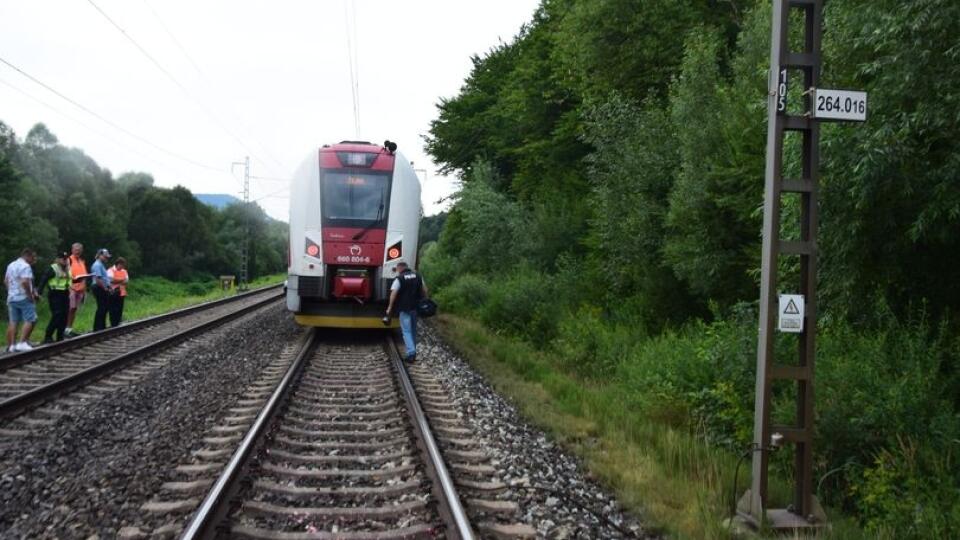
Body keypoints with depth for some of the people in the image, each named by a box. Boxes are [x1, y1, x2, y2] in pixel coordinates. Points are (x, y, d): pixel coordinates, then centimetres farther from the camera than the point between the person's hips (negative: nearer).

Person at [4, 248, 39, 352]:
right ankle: (22, 343, -10)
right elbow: (24, 282, -25)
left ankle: (11, 345, 7)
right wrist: (30, 295, -18)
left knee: (13, 322, 8)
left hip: (12, 298, 9)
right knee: (30, 320, -3)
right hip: (24, 298, -8)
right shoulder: (25, 266, -14)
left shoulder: (11, 265, 15)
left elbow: (6, 281, 20)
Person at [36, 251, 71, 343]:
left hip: (65, 294, 8)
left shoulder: (67, 269, 15)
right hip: (55, 295, -8)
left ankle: (60, 337, 15)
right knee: (56, 316, -13)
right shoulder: (53, 269, -9)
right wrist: (39, 292, -21)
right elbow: (44, 280, -14)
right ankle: (48, 336, -5)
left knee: (64, 316, 7)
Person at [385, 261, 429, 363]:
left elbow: (393, 294, -13)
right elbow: (425, 290, 10)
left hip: (404, 309, -5)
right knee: (413, 330, 18)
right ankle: (413, 352, 27)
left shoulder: (399, 279, -8)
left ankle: (411, 353, -17)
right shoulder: (418, 276, 8)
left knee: (406, 331, -3)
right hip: (415, 308, 5)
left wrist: (389, 308, -10)